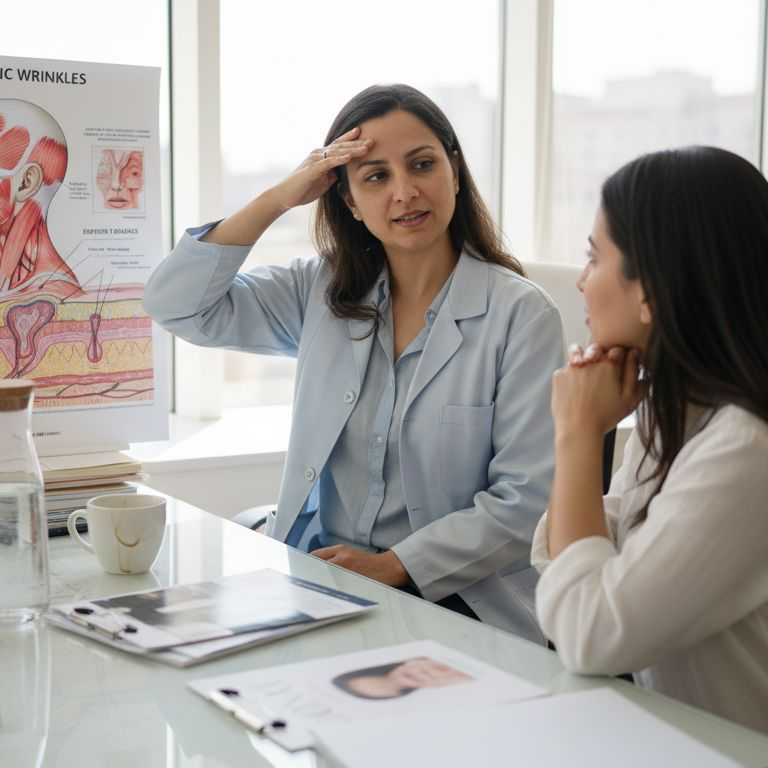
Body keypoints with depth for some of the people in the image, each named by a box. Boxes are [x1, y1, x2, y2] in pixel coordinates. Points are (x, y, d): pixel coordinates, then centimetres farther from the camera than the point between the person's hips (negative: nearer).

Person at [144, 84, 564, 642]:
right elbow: (178, 304, 2)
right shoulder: (325, 292, 8)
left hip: (451, 597, -4)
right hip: (316, 579, 4)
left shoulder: (521, 314, -7)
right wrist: (278, 199, -4)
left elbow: (527, 501, -10)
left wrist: (393, 566, -18)